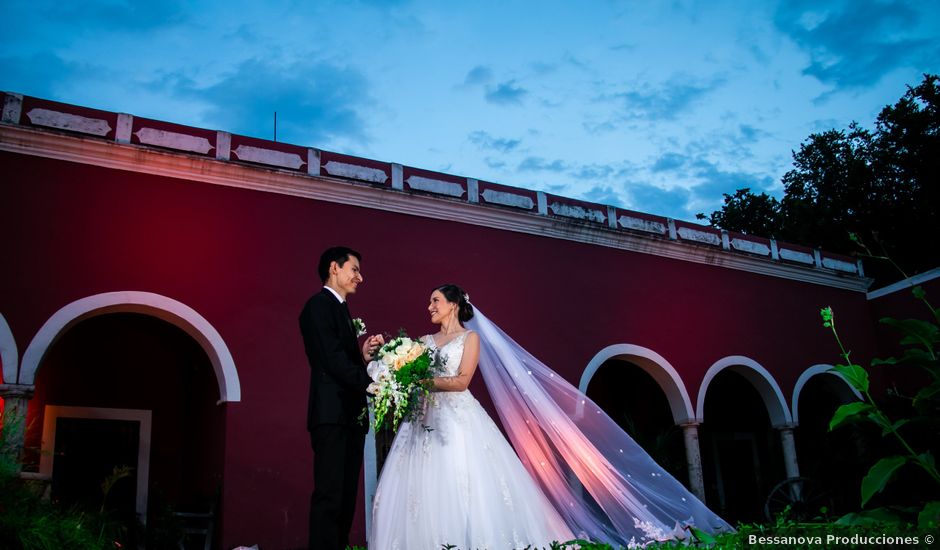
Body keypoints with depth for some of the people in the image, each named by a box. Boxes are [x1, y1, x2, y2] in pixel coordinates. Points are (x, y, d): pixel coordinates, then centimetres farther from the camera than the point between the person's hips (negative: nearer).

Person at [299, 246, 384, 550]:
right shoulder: (319, 305, -6)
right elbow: (332, 360, -16)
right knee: (329, 494, -9)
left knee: (347, 494, 9)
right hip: (332, 414, -9)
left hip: (349, 415, 9)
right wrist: (372, 385, -17)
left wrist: (364, 355, -1)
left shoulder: (341, 309, 22)